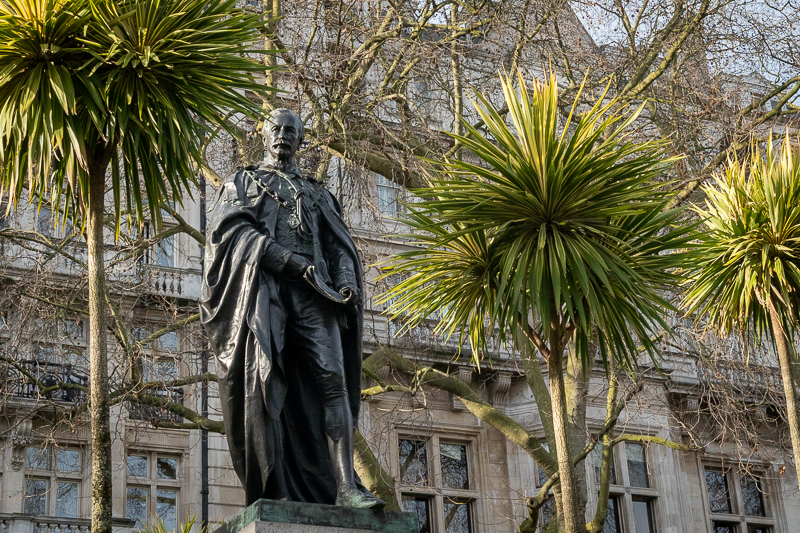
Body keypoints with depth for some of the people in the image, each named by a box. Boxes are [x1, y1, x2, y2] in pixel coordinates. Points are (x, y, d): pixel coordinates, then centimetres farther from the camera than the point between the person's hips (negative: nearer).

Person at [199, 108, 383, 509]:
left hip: (313, 290, 2)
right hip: (262, 285, -2)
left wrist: (347, 282, -3)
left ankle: (345, 486, -25)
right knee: (265, 381, -14)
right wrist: (285, 258, -12)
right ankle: (275, 491, -18)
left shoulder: (317, 193, 31)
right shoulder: (242, 183, 23)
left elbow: (339, 245, 20)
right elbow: (230, 227, 3)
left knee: (332, 378, -16)